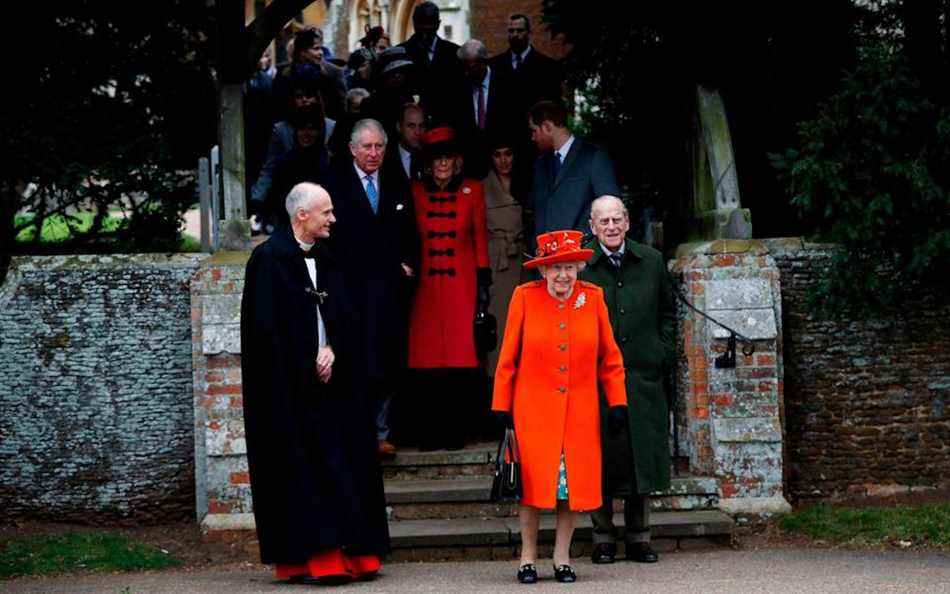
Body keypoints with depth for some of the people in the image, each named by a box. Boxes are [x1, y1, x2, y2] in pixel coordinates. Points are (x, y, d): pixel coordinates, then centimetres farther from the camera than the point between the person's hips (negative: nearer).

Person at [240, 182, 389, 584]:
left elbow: (343, 317, 15)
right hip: (289, 387, -7)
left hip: (329, 381, 7)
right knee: (303, 469, -9)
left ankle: (350, 554, 8)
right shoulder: (269, 260, -8)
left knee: (345, 466, 4)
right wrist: (304, 369, -13)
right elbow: (266, 328, -13)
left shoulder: (325, 261, 15)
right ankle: (312, 559, -8)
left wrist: (332, 351, -5)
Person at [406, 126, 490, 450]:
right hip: (425, 285, 1)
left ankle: (457, 431, 1)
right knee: (426, 356, -4)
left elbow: (480, 237, 8)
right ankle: (428, 432, 3)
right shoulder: (415, 192, 9)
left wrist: (483, 281, 3)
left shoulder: (472, 190, 7)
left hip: (461, 283, -1)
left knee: (461, 355, -6)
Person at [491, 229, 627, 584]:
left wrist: (617, 402, 2)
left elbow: (609, 355, 7)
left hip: (580, 411, 2)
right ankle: (528, 558, 12)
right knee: (533, 482, -1)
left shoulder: (593, 297, 1)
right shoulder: (525, 297, -4)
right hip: (533, 409, -2)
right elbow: (508, 358, 0)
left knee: (575, 483, 3)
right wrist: (501, 407, -2)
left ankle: (562, 558, 15)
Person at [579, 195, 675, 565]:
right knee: (600, 457, 1)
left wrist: (663, 351, 8)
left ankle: (639, 537, 16)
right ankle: (602, 537, 11)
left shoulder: (651, 261, 9)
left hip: (643, 374, 3)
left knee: (642, 455, 6)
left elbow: (667, 311, 19)